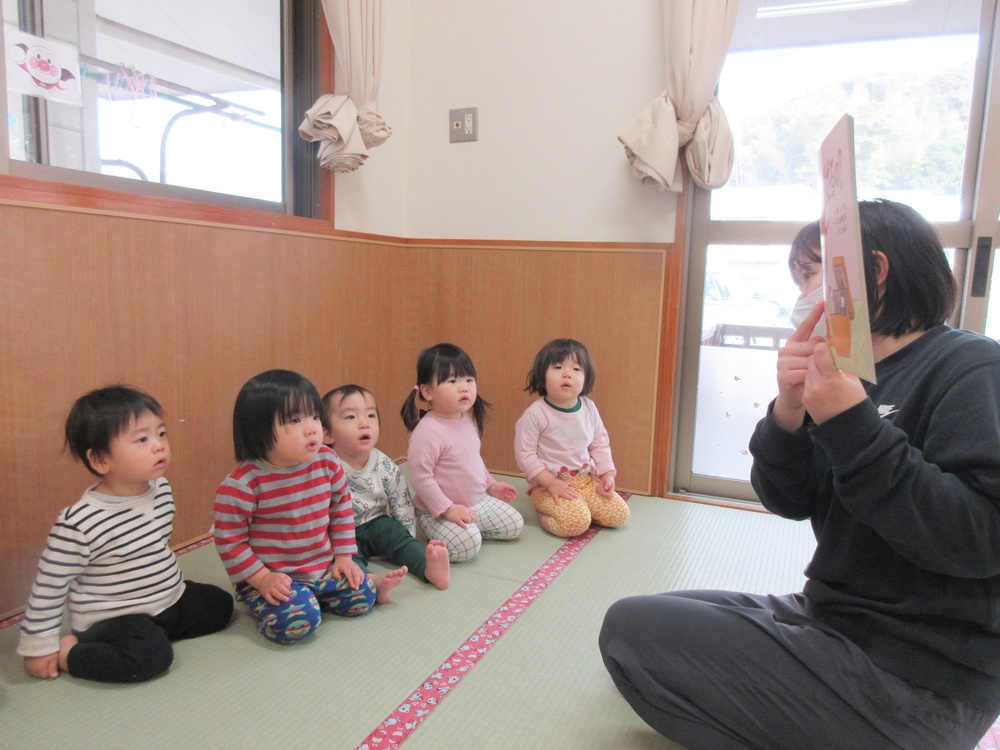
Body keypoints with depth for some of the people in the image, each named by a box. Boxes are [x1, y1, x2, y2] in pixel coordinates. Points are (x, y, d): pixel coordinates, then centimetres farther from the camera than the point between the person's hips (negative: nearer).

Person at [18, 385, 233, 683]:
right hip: (111, 619, -7)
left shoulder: (161, 488, -4)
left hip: (169, 600, 8)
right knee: (151, 655, -30)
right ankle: (69, 653, -6)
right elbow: (50, 586, -15)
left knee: (220, 603, 10)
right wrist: (39, 647, -8)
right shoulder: (80, 524, -26)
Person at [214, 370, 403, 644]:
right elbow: (229, 540, -14)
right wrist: (262, 579, -16)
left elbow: (341, 509, 6)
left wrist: (343, 556, 4)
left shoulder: (327, 462, -7)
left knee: (361, 598, -8)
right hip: (273, 578, -4)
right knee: (296, 621, -24)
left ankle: (373, 584, 24)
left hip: (324, 568, 4)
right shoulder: (242, 484, -22)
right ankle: (265, 603, 6)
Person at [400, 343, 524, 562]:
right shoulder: (428, 431, -26)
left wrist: (491, 485, 18)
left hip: (478, 501, 8)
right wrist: (447, 509, -25)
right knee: (467, 545, -27)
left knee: (514, 524, 7)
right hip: (437, 510, -8)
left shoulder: (468, 420, 2)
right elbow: (420, 477, -26)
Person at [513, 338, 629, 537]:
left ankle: (568, 509, 11)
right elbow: (525, 454, -14)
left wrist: (608, 475, -1)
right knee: (577, 522, -27)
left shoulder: (589, 408, 1)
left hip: (587, 480, 6)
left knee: (619, 514, -3)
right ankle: (543, 513, 1)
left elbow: (600, 444, 11)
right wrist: (551, 483, -20)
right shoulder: (535, 414, -16)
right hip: (547, 484, -6)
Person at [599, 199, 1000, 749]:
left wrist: (852, 425, -27)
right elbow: (788, 501, 3)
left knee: (631, 631, -14)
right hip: (835, 618, 8)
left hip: (919, 680, -8)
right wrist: (789, 410, -15)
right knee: (656, 616, 17)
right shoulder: (864, 375, 9)